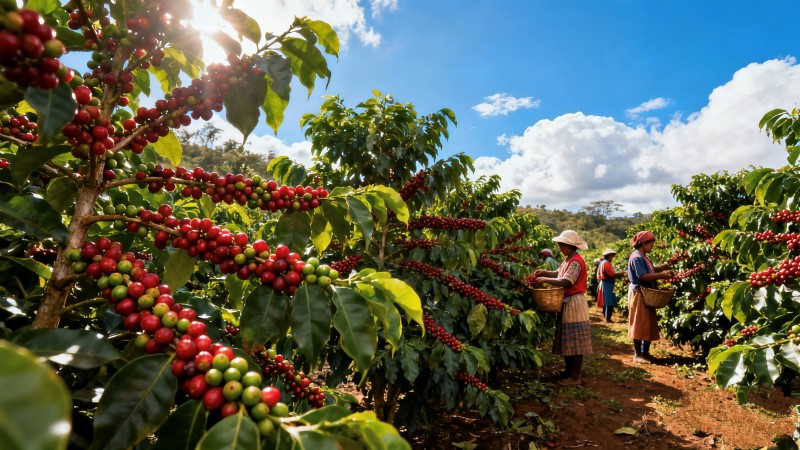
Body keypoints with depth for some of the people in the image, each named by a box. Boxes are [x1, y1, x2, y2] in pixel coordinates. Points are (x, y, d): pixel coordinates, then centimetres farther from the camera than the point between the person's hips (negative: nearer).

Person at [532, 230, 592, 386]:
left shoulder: (576, 261, -18)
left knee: (575, 341, -3)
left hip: (574, 304, -10)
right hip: (567, 303, 10)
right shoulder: (569, 260, 13)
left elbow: (565, 282, -26)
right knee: (567, 339, 17)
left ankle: (575, 377, 3)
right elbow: (558, 274, 16)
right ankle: (569, 370, 29)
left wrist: (545, 280, -20)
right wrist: (544, 272, 1)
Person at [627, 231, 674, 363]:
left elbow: (651, 270, 16)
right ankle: (638, 354, 5)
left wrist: (664, 267, 2)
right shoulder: (637, 257, -17)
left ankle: (645, 352, 24)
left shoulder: (643, 256, 14)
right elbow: (644, 276, -24)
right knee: (640, 324, -4)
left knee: (649, 324, 14)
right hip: (639, 294, -10)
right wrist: (662, 275, -20)